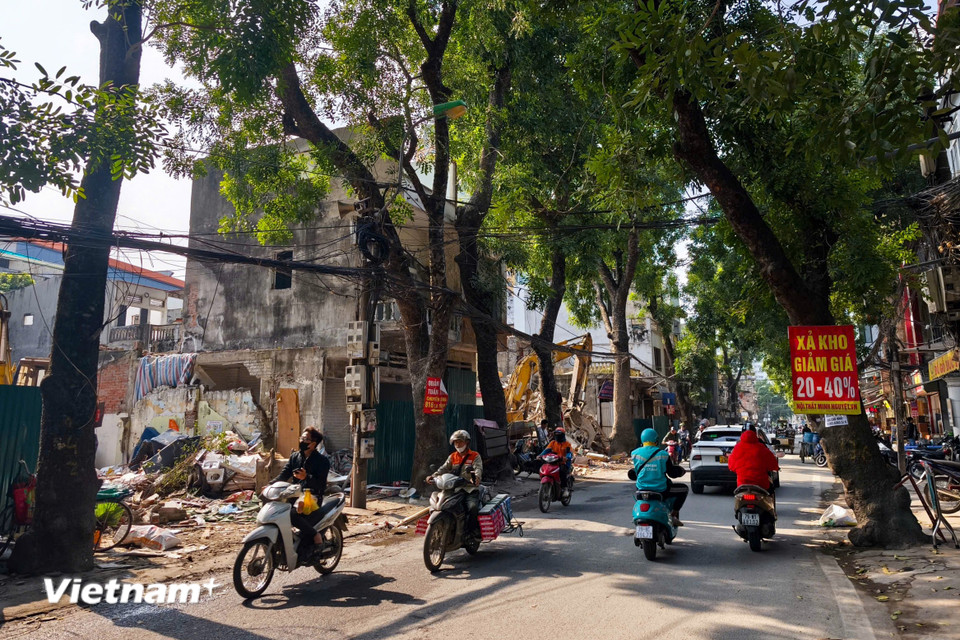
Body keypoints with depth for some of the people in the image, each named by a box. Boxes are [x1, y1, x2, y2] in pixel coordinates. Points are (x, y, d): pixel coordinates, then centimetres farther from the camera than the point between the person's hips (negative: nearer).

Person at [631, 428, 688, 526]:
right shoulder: (663, 454, -10)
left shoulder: (635, 453, -4)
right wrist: (681, 470, 19)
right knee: (684, 489, 19)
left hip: (642, 488, 3)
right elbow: (672, 473, -2)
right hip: (661, 489, -3)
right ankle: (673, 514, 9)